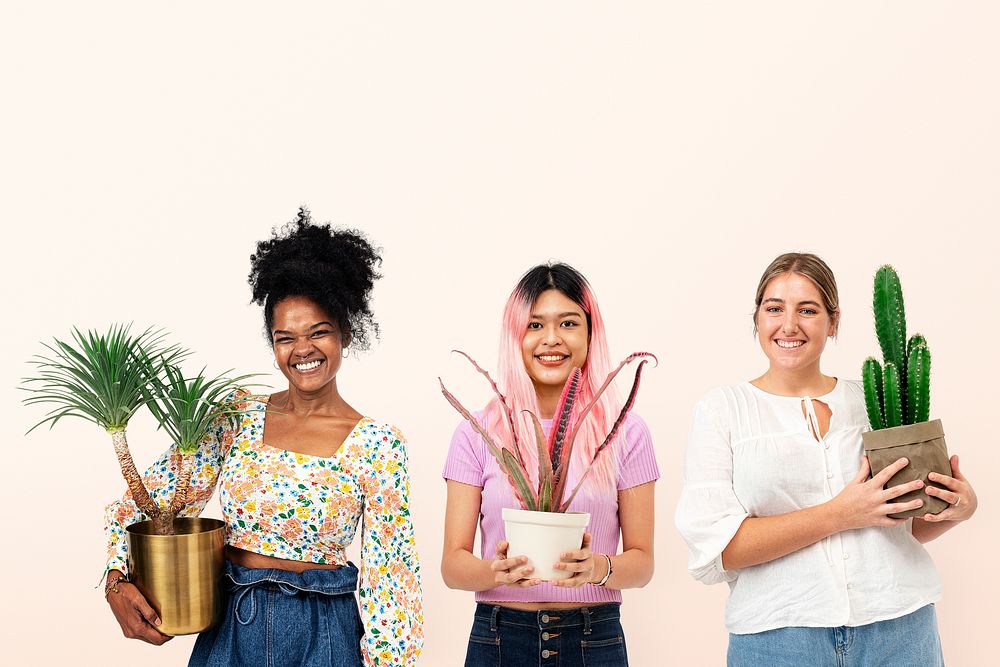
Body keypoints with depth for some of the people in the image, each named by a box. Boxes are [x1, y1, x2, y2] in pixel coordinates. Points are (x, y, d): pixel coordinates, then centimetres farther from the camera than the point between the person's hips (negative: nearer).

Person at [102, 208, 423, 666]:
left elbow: (388, 568, -8)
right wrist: (117, 580, -15)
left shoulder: (376, 443, -7)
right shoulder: (234, 416, 0)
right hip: (229, 629, 3)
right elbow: (146, 500, 0)